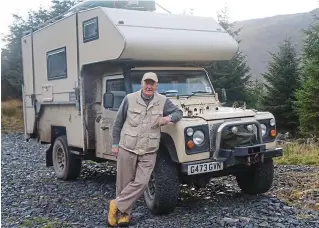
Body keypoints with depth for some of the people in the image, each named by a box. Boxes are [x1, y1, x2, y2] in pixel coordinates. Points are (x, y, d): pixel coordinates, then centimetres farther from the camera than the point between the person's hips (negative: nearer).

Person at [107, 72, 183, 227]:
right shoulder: (129, 99, -3)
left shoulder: (163, 101, 1)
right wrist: (115, 144, 3)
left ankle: (117, 205, 10)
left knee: (141, 183, -7)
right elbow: (118, 123, 4)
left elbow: (179, 112, 12)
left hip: (148, 152, 1)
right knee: (124, 183, 6)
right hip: (127, 149, -1)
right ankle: (124, 213, 24)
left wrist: (169, 117, -11)